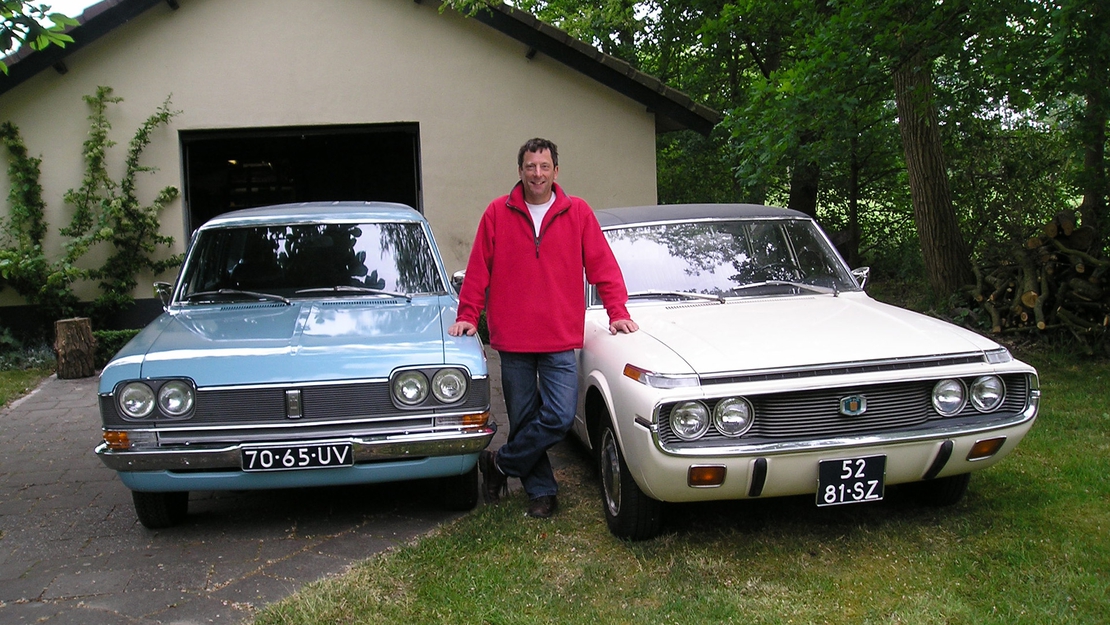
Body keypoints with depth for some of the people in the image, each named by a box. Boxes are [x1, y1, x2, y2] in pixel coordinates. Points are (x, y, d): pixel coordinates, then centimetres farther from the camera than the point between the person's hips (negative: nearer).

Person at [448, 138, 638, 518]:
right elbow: (478, 271, 7)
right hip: (512, 342, 0)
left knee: (559, 418, -9)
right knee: (524, 421, 7)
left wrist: (617, 312, -1)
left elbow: (603, 266, 6)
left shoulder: (577, 213, 5)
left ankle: (500, 463, 11)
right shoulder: (498, 213, 4)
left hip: (561, 342, 0)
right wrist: (467, 316, 3)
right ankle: (541, 492, 23)